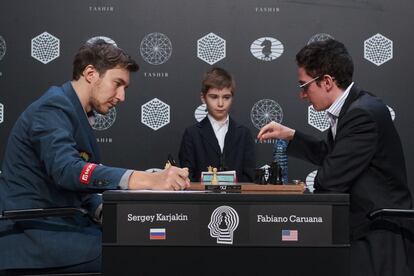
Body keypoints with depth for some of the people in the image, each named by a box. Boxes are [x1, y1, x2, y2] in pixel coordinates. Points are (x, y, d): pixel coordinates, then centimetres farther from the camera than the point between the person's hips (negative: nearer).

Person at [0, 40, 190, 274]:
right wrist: (149, 180, -38)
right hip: (32, 237, -9)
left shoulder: (76, 113, 16)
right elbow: (66, 169, -30)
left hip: (55, 225, 9)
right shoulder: (54, 107, -13)